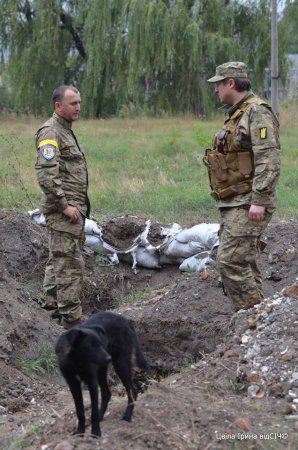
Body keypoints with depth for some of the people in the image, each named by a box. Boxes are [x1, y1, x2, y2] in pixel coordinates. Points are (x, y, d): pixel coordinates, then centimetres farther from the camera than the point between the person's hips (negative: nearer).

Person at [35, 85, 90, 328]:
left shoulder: (66, 131, 18)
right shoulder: (50, 132, -13)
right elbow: (46, 174, -23)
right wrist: (65, 205, -21)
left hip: (74, 206, 10)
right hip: (64, 210, -10)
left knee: (58, 258, 15)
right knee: (71, 263, -10)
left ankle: (53, 304, 24)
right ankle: (72, 318, -8)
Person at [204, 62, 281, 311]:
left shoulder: (258, 112, -12)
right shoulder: (237, 114, 19)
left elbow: (269, 159, -20)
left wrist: (259, 200, -26)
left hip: (248, 204, -10)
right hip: (234, 204, 10)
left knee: (230, 262, -16)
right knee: (245, 264, 10)